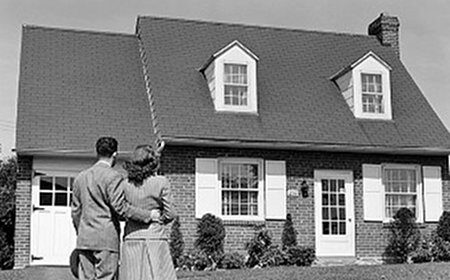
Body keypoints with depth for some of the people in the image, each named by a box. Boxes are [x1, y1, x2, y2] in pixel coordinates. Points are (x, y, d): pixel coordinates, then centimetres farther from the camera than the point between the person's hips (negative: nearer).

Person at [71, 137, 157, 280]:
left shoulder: (80, 177, 14)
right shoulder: (113, 177, -8)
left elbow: (75, 210, 18)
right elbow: (120, 206, -17)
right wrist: (148, 215, -13)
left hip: (84, 239, 7)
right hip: (106, 239, -6)